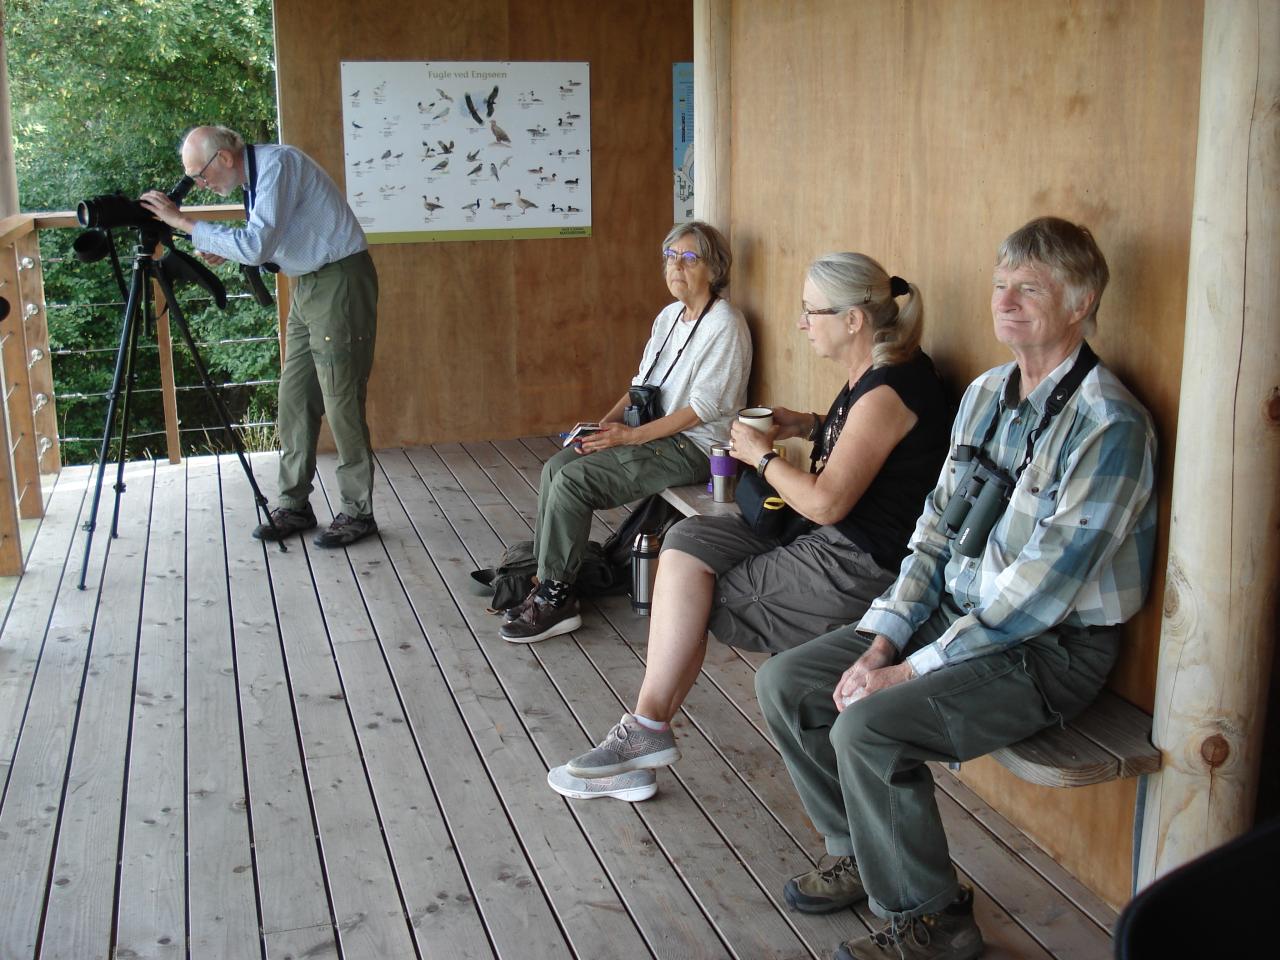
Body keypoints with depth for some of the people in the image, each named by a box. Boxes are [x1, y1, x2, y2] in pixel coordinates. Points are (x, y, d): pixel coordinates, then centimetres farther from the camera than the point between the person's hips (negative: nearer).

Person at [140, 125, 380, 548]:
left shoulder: (278, 164, -18)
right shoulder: (255, 175, 10)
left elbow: (256, 245, -27)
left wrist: (185, 222, -21)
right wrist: (225, 251, 2)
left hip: (340, 283, -10)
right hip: (308, 287, 10)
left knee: (341, 402, -5)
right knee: (294, 399, 10)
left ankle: (357, 513, 4)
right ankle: (294, 506, 18)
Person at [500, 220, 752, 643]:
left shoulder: (724, 325, -14)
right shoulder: (668, 316, 14)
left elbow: (702, 409, -19)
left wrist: (630, 436, -18)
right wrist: (605, 424, 0)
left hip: (692, 448, -9)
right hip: (653, 433, 9)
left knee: (573, 481, -20)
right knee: (556, 466, -7)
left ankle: (555, 598, -10)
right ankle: (543, 574, -2)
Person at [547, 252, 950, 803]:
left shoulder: (886, 390, -21)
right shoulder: (876, 371, 10)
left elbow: (826, 503, -23)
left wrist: (761, 455, -7)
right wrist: (810, 426, 14)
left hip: (855, 569, -10)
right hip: (839, 545, 10)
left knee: (688, 585, -5)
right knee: (688, 541, 0)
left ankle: (649, 728, 8)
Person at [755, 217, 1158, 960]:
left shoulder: (1108, 424, -19)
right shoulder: (985, 394, 8)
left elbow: (1041, 587, -23)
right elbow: (936, 530, 10)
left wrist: (911, 671, -21)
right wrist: (882, 639, -3)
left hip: (1053, 648, -8)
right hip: (957, 613, 8)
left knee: (867, 726, -27)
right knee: (785, 683, 0)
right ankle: (860, 855, 19)